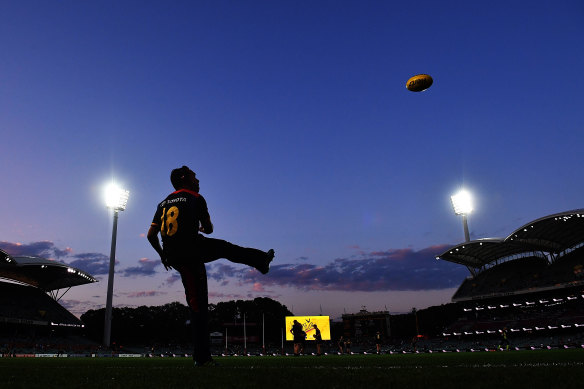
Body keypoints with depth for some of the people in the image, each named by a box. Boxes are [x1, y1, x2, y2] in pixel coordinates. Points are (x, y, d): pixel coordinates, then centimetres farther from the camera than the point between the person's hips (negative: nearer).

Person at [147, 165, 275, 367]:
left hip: (175, 258, 7)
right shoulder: (196, 199, -2)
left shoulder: (164, 203, 13)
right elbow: (209, 229, 4)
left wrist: (163, 255, 24)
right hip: (193, 253, -7)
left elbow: (151, 235, 11)